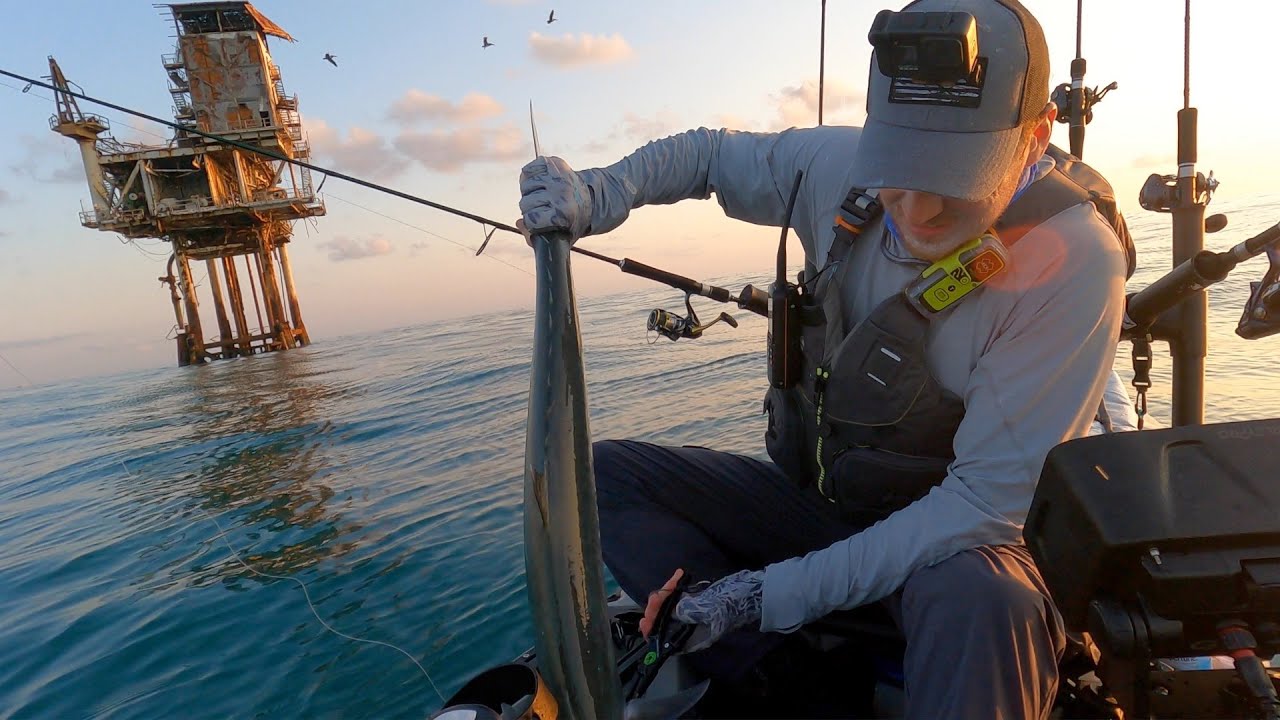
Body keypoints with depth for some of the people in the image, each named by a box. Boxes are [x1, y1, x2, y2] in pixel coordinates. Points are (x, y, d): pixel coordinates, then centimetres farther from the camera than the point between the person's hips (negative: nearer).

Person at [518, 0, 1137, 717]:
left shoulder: (1075, 261, -23)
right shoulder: (843, 168, -10)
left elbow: (990, 502, -24)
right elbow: (710, 152, 8)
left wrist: (778, 593, -26)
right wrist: (594, 196, -11)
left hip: (961, 534, -4)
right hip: (817, 492, 5)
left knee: (982, 604, -41)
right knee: (606, 471, -7)